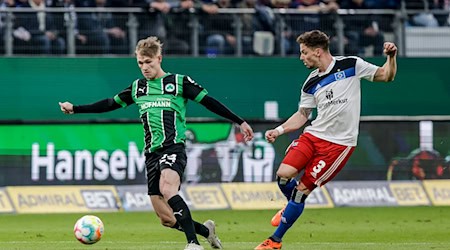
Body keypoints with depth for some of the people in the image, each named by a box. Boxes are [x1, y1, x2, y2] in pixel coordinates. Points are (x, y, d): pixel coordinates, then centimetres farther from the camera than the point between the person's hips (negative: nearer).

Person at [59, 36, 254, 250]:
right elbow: (110, 104, 24)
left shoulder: (179, 82, 5)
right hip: (152, 153, 5)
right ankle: (206, 231, 24)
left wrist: (240, 122, 2)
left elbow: (209, 102, 5)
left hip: (173, 148, -5)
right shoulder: (137, 88, 17)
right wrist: (75, 109, 20)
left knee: (167, 187, -36)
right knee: (167, 219, -2)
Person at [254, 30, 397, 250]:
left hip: (339, 143, -4)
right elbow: (302, 114, 17)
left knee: (302, 189, -7)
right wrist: (279, 130, 4)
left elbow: (386, 76, 5)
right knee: (283, 174, -15)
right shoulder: (310, 84, 8)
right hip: (313, 134, 4)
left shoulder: (351, 65, -3)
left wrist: (391, 57, -14)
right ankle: (293, 206, 20)